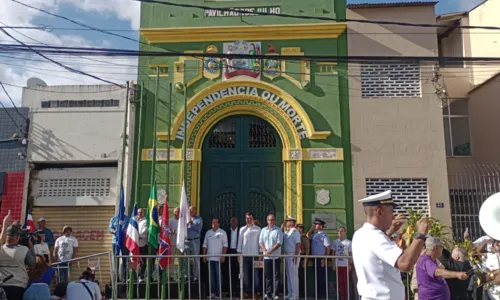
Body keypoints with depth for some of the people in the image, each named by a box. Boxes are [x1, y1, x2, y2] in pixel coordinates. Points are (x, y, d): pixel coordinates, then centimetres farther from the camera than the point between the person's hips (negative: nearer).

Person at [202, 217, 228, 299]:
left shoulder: (222, 232, 0)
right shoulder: (208, 233, 12)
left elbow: (225, 245, -4)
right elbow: (205, 245, 14)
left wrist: (223, 256, -13)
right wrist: (204, 255, 6)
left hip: (218, 257, -4)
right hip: (210, 257, 4)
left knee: (218, 275, -2)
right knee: (211, 275, 6)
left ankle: (218, 292, 3)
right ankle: (212, 291, 13)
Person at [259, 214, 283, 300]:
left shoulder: (278, 230, -2)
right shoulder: (263, 230, 10)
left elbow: (279, 243, -10)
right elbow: (260, 242, 7)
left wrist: (270, 251, -17)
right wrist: (265, 251, -9)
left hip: (275, 256, -3)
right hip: (266, 257, 3)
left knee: (276, 276, 0)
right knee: (267, 276, 8)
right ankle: (268, 293, 17)